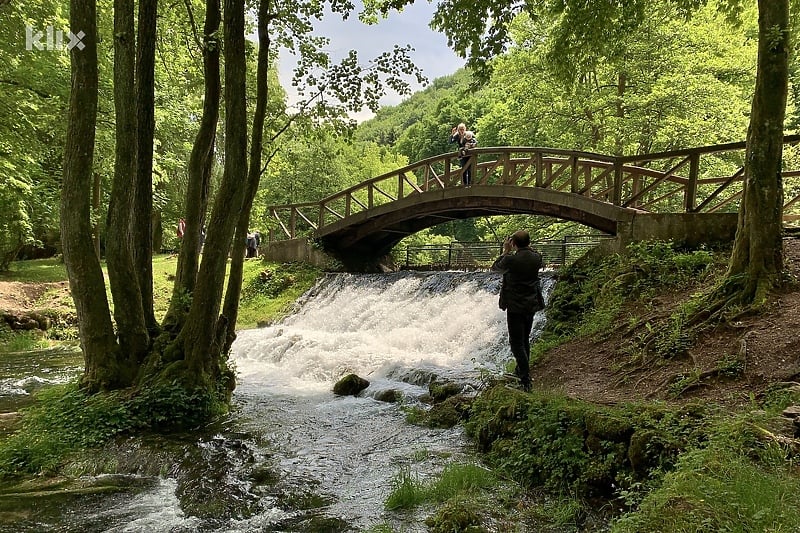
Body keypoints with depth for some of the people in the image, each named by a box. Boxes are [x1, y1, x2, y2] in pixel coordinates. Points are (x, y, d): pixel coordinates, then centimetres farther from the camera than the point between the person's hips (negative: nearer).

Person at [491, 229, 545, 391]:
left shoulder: (511, 259, -17)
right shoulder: (536, 258, -3)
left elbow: (495, 267, 2)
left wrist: (505, 251, 9)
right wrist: (528, 247, 20)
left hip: (515, 306, -6)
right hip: (532, 305, 6)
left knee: (517, 343, -2)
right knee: (525, 339, 21)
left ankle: (526, 381, -7)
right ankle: (521, 371, 36)